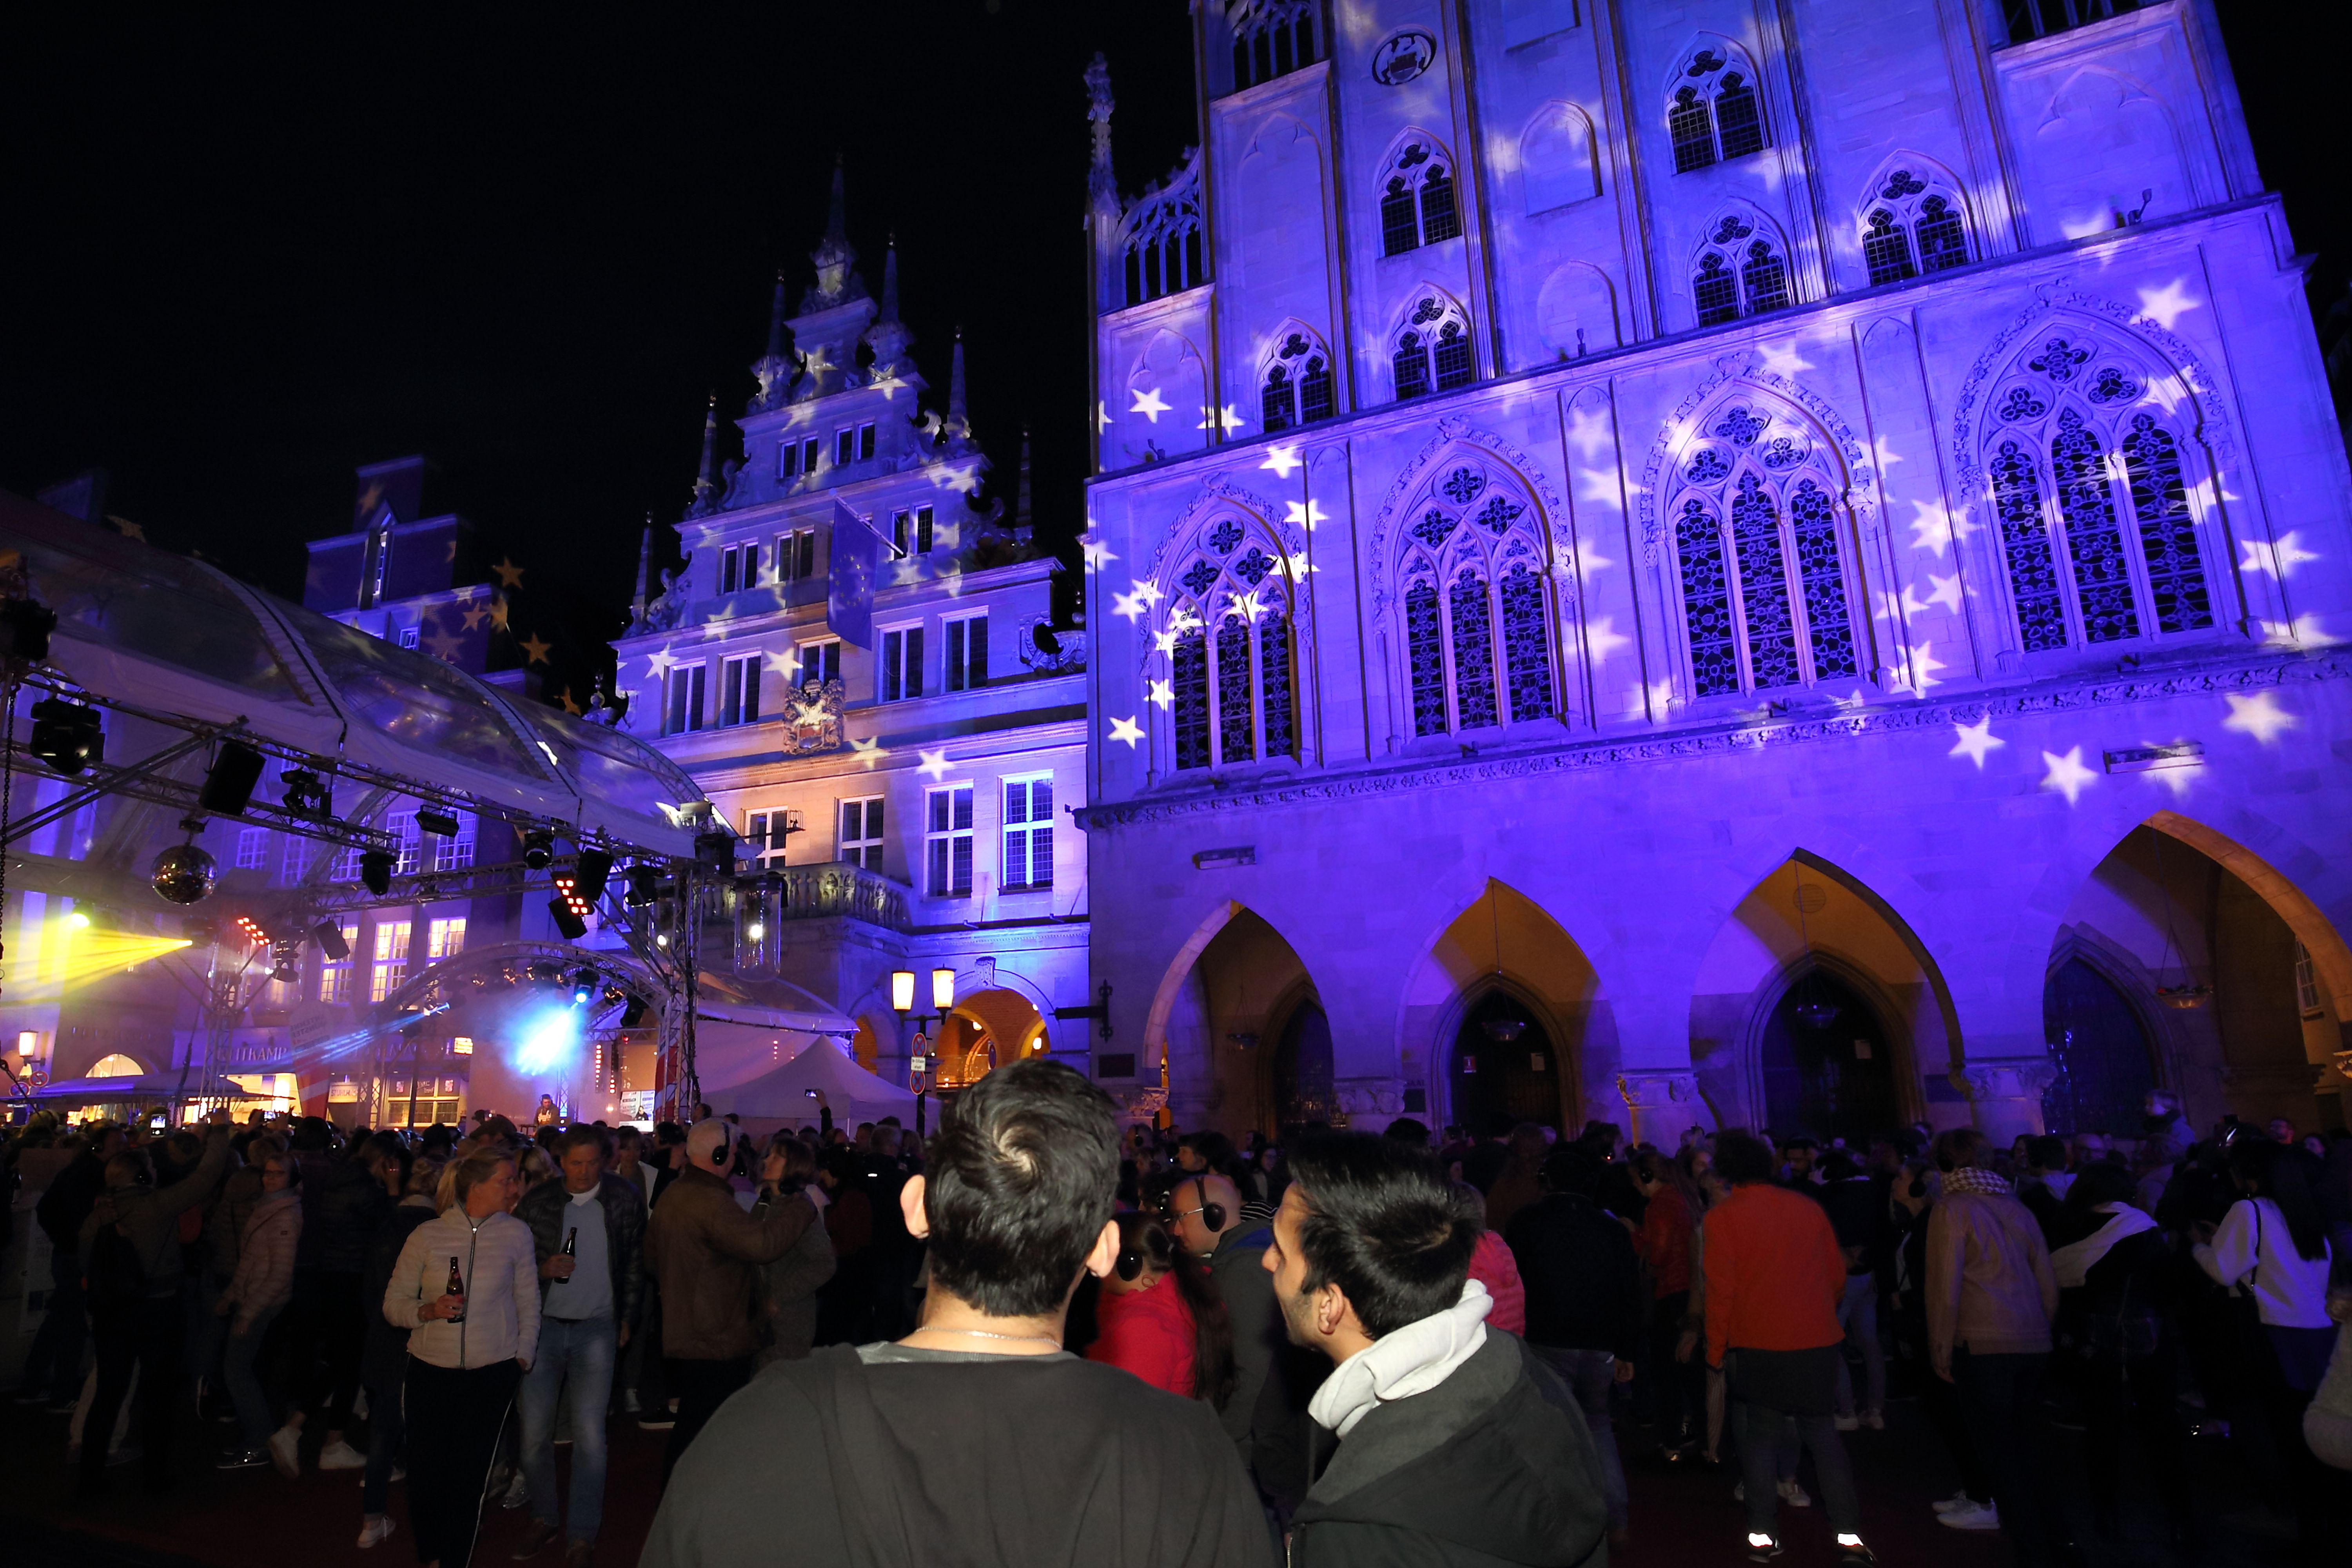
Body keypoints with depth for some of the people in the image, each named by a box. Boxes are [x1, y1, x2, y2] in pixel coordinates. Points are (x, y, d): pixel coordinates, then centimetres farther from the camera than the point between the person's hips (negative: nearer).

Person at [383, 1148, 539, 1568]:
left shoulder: (515, 1233, -1)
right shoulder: (427, 1235, -2)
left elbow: (529, 1304, 6)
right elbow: (393, 1304, 2)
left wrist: (522, 1357, 4)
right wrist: (429, 1310, -16)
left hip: (492, 1376, 0)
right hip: (429, 1373, 1)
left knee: (468, 1482, 3)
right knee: (425, 1478, 9)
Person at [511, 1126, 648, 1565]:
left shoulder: (623, 1199, 0)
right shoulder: (537, 1201, 0)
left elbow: (635, 1263, 8)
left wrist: (627, 1319, 6)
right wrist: (544, 1270, -12)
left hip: (597, 1328, -1)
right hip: (544, 1326, 2)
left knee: (589, 1435, -4)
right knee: (534, 1431, 6)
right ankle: (544, 1518, 25)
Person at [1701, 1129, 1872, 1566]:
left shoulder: (1723, 1217, -9)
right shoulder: (1808, 1207, 1)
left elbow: (1721, 1288, -10)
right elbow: (1837, 1273, 6)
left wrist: (1717, 1350, 1)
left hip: (1758, 1345, -3)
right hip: (1818, 1340, 3)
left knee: (1760, 1438, 10)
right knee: (1823, 1435, 14)